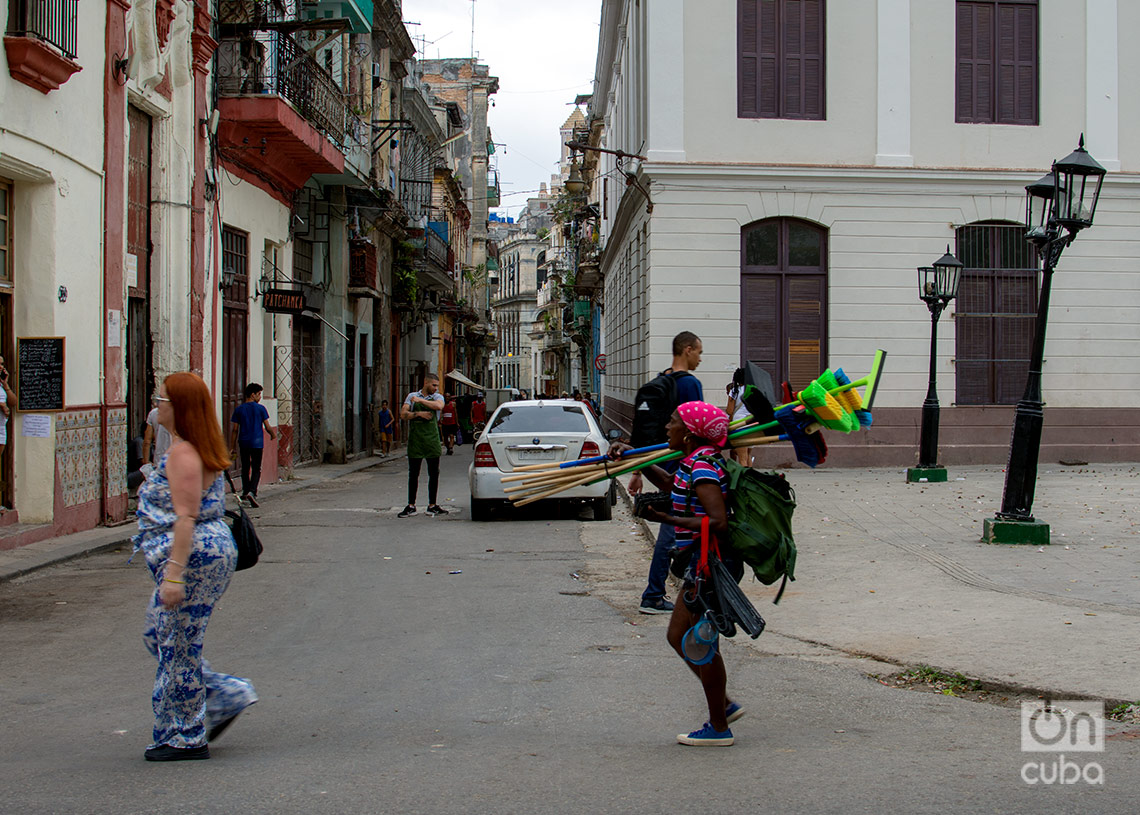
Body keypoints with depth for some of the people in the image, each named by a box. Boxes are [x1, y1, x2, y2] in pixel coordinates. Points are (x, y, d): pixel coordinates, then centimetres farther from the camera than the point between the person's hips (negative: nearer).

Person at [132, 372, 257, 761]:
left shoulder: (182, 454, -18)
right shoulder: (198, 449, 14)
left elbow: (186, 517, -23)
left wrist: (173, 573, -25)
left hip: (193, 556, -11)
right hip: (212, 551, 11)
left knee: (176, 644, 0)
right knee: (159, 633, 18)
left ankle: (185, 738, 10)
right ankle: (227, 696, 20)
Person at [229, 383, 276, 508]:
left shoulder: (239, 409, 4)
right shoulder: (260, 408, -4)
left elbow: (234, 430, 3)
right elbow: (267, 427, -3)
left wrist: (233, 447, 8)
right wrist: (273, 435, 18)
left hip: (243, 443, 3)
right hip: (257, 443, -3)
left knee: (245, 469, 14)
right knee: (256, 469, 0)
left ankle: (245, 494, 17)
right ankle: (252, 492, -20)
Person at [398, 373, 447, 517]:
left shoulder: (438, 397, 8)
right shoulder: (412, 396, 9)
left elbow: (439, 406, -16)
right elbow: (403, 414, -1)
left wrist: (420, 400, -15)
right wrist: (419, 414, -14)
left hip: (432, 440, 1)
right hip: (415, 439, -1)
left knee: (434, 473, 3)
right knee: (413, 474, 1)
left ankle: (432, 505, 11)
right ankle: (411, 506, 6)